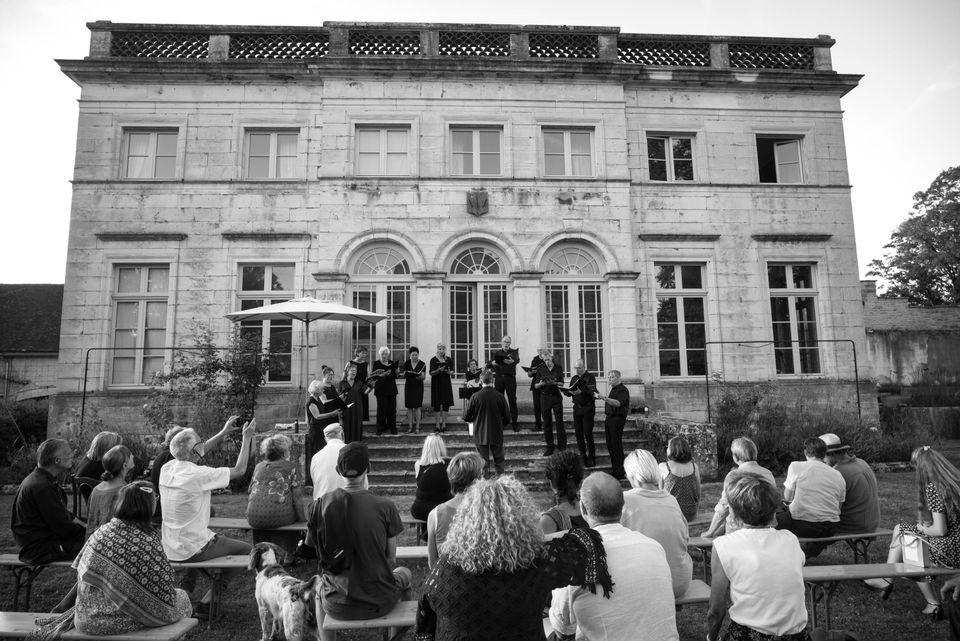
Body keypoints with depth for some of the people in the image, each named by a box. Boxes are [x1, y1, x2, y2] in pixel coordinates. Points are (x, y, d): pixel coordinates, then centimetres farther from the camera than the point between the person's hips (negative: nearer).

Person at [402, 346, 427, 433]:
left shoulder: (422, 364, -1)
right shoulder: (407, 363, 5)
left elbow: (424, 377, -2)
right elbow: (404, 375, 6)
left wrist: (420, 376, -23)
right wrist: (405, 375, -17)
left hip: (418, 386, -2)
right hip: (409, 386, 2)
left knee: (417, 406, -4)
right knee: (409, 407, 1)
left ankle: (417, 426, 2)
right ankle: (410, 426, 7)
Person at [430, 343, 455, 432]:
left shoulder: (449, 360, 6)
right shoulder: (433, 360, -1)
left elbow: (452, 372, 3)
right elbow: (431, 373, -7)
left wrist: (448, 371, -18)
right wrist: (439, 370, -24)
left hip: (446, 383, 2)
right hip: (436, 384, -2)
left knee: (446, 404, 0)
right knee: (437, 404, -3)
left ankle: (444, 424, 6)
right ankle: (437, 424, 3)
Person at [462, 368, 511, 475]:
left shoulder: (475, 397, -13)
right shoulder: (500, 396, -10)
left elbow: (466, 417, -6)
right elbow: (507, 417, -2)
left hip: (480, 435, -1)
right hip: (497, 434, 1)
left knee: (483, 462, 9)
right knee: (499, 461, 16)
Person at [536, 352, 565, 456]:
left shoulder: (558, 368, 3)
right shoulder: (541, 369, 4)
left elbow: (562, 384, 2)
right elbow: (535, 385, 4)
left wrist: (554, 383, -18)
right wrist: (540, 384, -17)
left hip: (556, 396, -1)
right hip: (544, 397, 1)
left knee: (559, 421, -3)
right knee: (546, 423, 4)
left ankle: (562, 446, 4)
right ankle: (549, 447, 13)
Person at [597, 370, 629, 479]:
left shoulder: (623, 390, -9)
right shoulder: (612, 389, 19)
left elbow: (618, 403, -24)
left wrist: (605, 398, -32)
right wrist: (606, 414, 17)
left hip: (618, 419, -9)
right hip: (609, 418, 9)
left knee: (616, 445, -7)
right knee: (610, 445, 9)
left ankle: (620, 473, -2)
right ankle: (615, 470, 17)